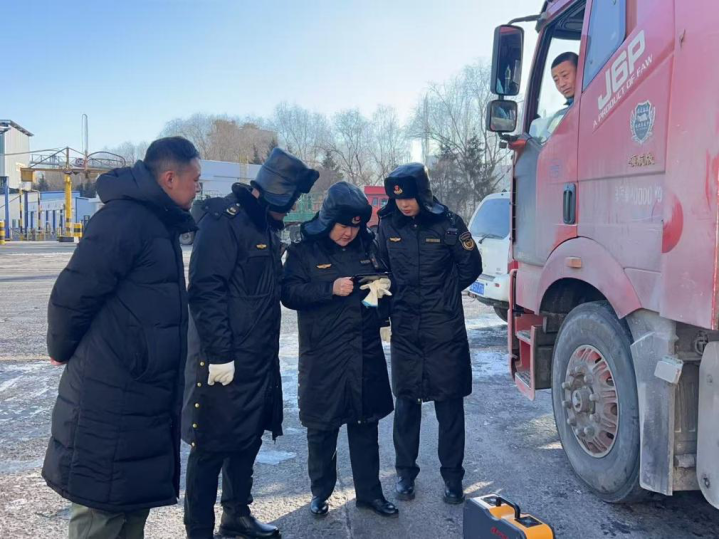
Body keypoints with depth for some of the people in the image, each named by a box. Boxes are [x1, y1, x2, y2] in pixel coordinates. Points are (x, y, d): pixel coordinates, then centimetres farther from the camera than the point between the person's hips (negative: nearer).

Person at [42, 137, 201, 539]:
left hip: (146, 397, 9)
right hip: (111, 401, -9)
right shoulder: (124, 219, -19)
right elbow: (72, 294, -19)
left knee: (135, 505, 20)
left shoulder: (160, 222, 12)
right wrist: (63, 351, -3)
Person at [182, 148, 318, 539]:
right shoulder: (223, 220, -15)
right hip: (224, 359, -9)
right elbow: (205, 291, -21)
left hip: (259, 357, 9)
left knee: (248, 437, 18)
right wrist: (218, 354, -23)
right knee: (213, 445, 2)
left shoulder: (267, 225, 14)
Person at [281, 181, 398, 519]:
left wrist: (383, 285, -6)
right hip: (322, 353, -3)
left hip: (366, 351, 3)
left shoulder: (369, 245, 6)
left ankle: (369, 492, 27)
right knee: (322, 427, 9)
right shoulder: (304, 248, -4)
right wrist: (331, 288, -23)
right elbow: (290, 292, -12)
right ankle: (320, 492, 28)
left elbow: (386, 279, 18)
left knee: (366, 424, 12)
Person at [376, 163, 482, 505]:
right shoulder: (388, 225, 0)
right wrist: (395, 296, 0)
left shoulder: (447, 223, -7)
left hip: (444, 330, -2)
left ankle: (452, 476, 21)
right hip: (404, 329, 2)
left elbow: (471, 267, 2)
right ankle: (405, 471, 26)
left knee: (449, 402, 6)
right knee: (406, 401, 10)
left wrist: (442, 296, 6)